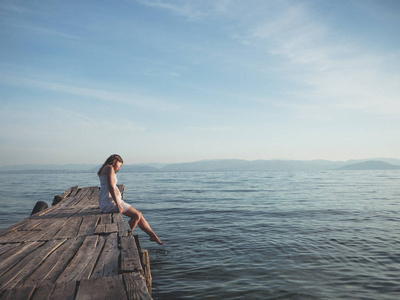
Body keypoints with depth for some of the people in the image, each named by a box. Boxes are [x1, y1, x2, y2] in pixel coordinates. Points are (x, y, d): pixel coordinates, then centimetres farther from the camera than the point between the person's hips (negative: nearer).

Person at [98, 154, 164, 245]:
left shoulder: (105, 169, 23)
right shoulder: (109, 168, -7)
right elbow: (111, 187, -18)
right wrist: (118, 205, -20)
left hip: (106, 203, 10)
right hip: (110, 201, -10)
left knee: (138, 214, 8)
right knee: (137, 215, -8)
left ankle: (153, 236, 13)